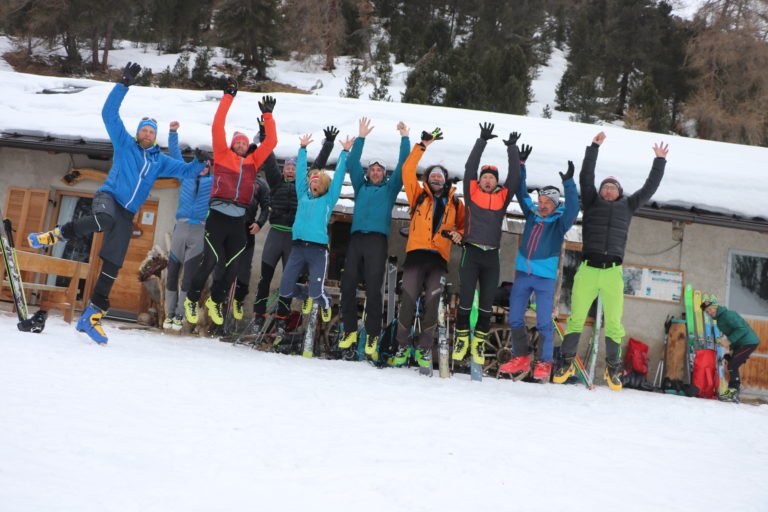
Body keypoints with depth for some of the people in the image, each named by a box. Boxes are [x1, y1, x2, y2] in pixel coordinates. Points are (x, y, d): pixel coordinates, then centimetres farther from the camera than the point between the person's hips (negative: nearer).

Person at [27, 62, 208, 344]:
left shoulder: (160, 160, 17)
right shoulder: (124, 143, 8)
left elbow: (186, 170, 17)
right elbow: (109, 113, 0)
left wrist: (199, 163, -6)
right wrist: (124, 84, -8)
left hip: (127, 214, 4)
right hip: (107, 196, -4)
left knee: (112, 266, -3)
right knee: (105, 220, -43)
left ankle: (92, 316, 3)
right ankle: (57, 234, -17)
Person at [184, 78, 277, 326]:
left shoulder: (253, 161, 18)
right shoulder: (223, 155, 10)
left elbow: (271, 141, 19)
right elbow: (217, 127, 3)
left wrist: (267, 115, 18)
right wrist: (228, 97, 3)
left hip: (238, 221, 4)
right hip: (218, 217, -4)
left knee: (232, 268, 4)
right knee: (211, 262, -12)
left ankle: (215, 301, 25)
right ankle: (191, 300, 8)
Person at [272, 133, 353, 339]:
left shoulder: (328, 199, 12)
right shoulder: (303, 196, 18)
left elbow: (338, 176, 11)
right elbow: (300, 171, 23)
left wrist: (345, 152, 13)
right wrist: (303, 149, 27)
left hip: (318, 249, -3)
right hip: (298, 247, 3)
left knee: (316, 291, -13)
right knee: (285, 289, -4)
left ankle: (325, 303, 23)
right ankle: (280, 326, 14)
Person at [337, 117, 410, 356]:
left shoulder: (390, 188, 18)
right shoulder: (361, 186, 23)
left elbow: (403, 166, 11)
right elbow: (352, 164, 16)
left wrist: (404, 137, 10)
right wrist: (361, 137, 13)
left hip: (377, 240, -3)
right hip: (356, 238, 3)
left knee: (373, 288, -9)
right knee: (348, 285, -3)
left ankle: (372, 335, -6)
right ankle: (349, 330, 5)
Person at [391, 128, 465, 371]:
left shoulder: (455, 203, 17)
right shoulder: (418, 195, 13)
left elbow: (463, 224, 25)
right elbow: (407, 171, 2)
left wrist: (459, 234, 2)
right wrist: (422, 146, -1)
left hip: (439, 258, 1)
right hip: (416, 253, -1)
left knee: (431, 304, -1)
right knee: (408, 302, -4)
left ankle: (424, 349, 11)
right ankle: (403, 346, 9)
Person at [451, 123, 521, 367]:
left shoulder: (502, 197, 13)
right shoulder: (472, 193, 7)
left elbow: (515, 176, 10)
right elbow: (470, 167, 3)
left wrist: (512, 148, 9)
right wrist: (482, 140, 2)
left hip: (491, 256, 2)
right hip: (471, 253, -2)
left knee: (487, 301, 5)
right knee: (466, 299, -4)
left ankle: (479, 342, 15)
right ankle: (462, 338, 10)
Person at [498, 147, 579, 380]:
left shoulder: (560, 222, -4)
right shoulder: (531, 214, 7)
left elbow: (573, 208, -22)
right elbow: (521, 192, 11)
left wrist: (569, 183, -30)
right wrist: (520, 164, 5)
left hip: (546, 277, -4)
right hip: (522, 273, 4)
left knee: (544, 322, -4)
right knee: (515, 318, 5)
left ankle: (544, 363, 8)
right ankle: (521, 359, 17)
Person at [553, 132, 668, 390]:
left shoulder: (626, 205, 18)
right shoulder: (592, 202, 14)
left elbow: (649, 187, 19)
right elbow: (586, 177, 6)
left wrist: (660, 161, 16)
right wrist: (594, 147, 2)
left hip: (613, 273, 1)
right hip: (587, 270, -1)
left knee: (614, 323, 2)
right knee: (576, 318, -1)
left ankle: (613, 368, 15)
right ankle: (566, 362, 11)